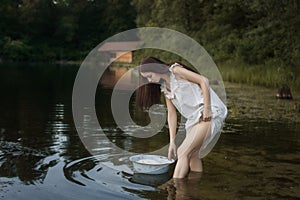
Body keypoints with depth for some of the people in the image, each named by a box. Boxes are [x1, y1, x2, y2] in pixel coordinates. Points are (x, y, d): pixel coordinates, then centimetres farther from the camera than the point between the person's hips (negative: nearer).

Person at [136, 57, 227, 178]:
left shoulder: (176, 70, -8)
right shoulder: (164, 88, 15)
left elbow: (204, 81, -17)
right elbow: (171, 114, 12)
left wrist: (207, 109, -18)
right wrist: (172, 142, 6)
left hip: (210, 114, -9)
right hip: (195, 118, 9)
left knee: (183, 153, -13)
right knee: (192, 155, 11)